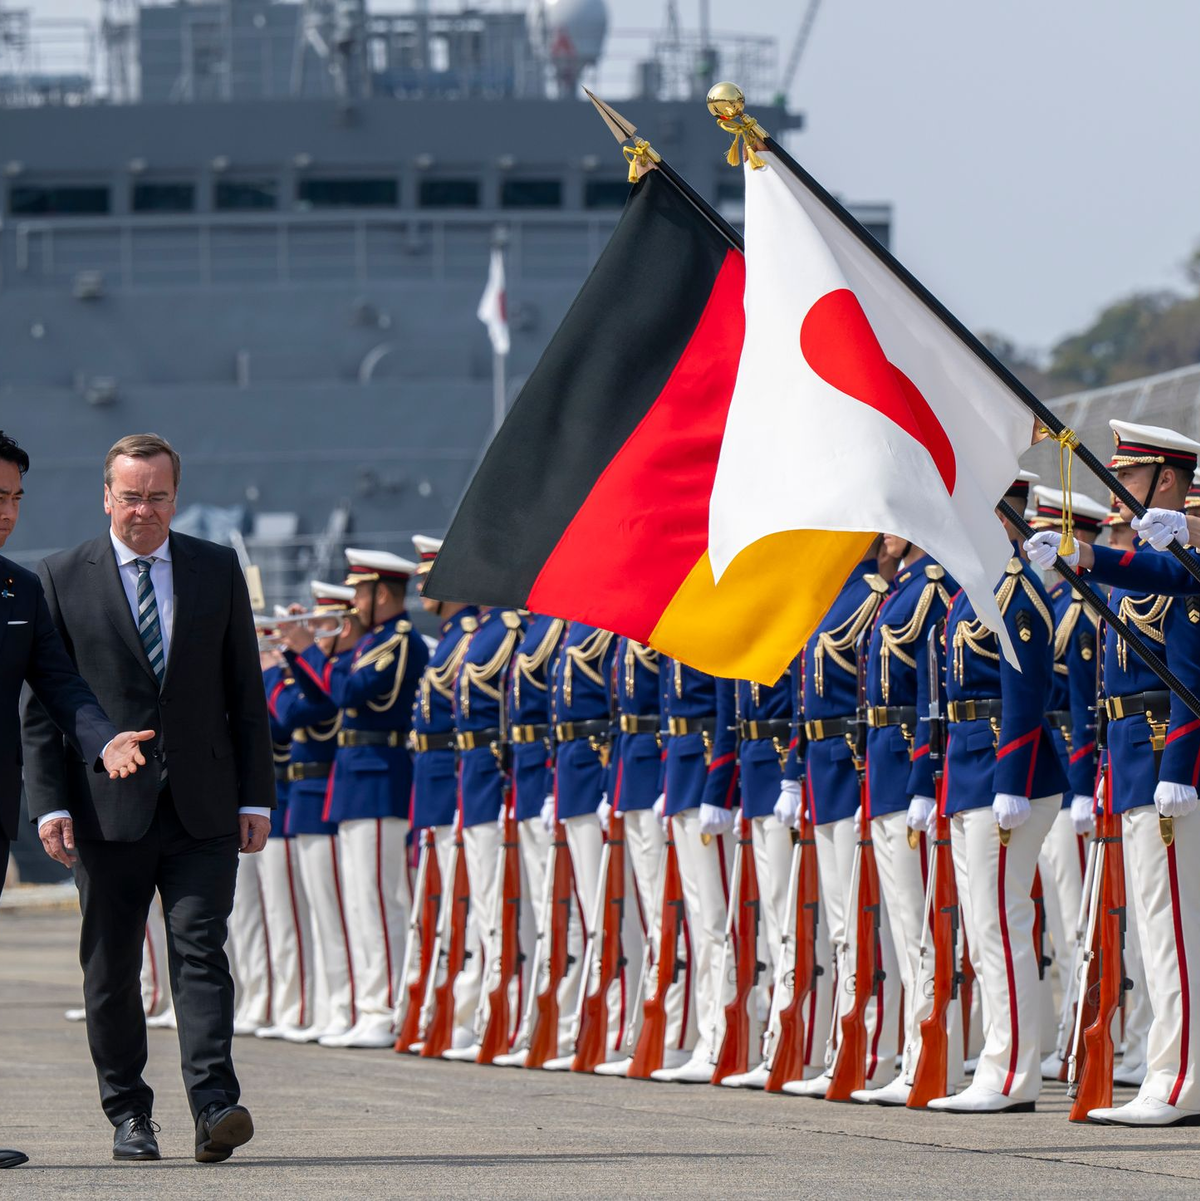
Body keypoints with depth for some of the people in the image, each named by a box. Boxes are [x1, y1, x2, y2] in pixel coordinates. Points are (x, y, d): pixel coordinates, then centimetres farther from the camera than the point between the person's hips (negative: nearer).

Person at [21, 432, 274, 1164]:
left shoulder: (218, 571, 9)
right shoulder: (62, 579, 3)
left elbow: (245, 692, 10)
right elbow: (42, 705, 2)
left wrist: (256, 797, 4)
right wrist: (49, 802, -6)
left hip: (203, 808, 0)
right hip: (109, 809, 0)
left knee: (201, 951, -9)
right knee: (111, 969, 5)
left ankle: (215, 1106, -17)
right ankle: (129, 1116, 15)